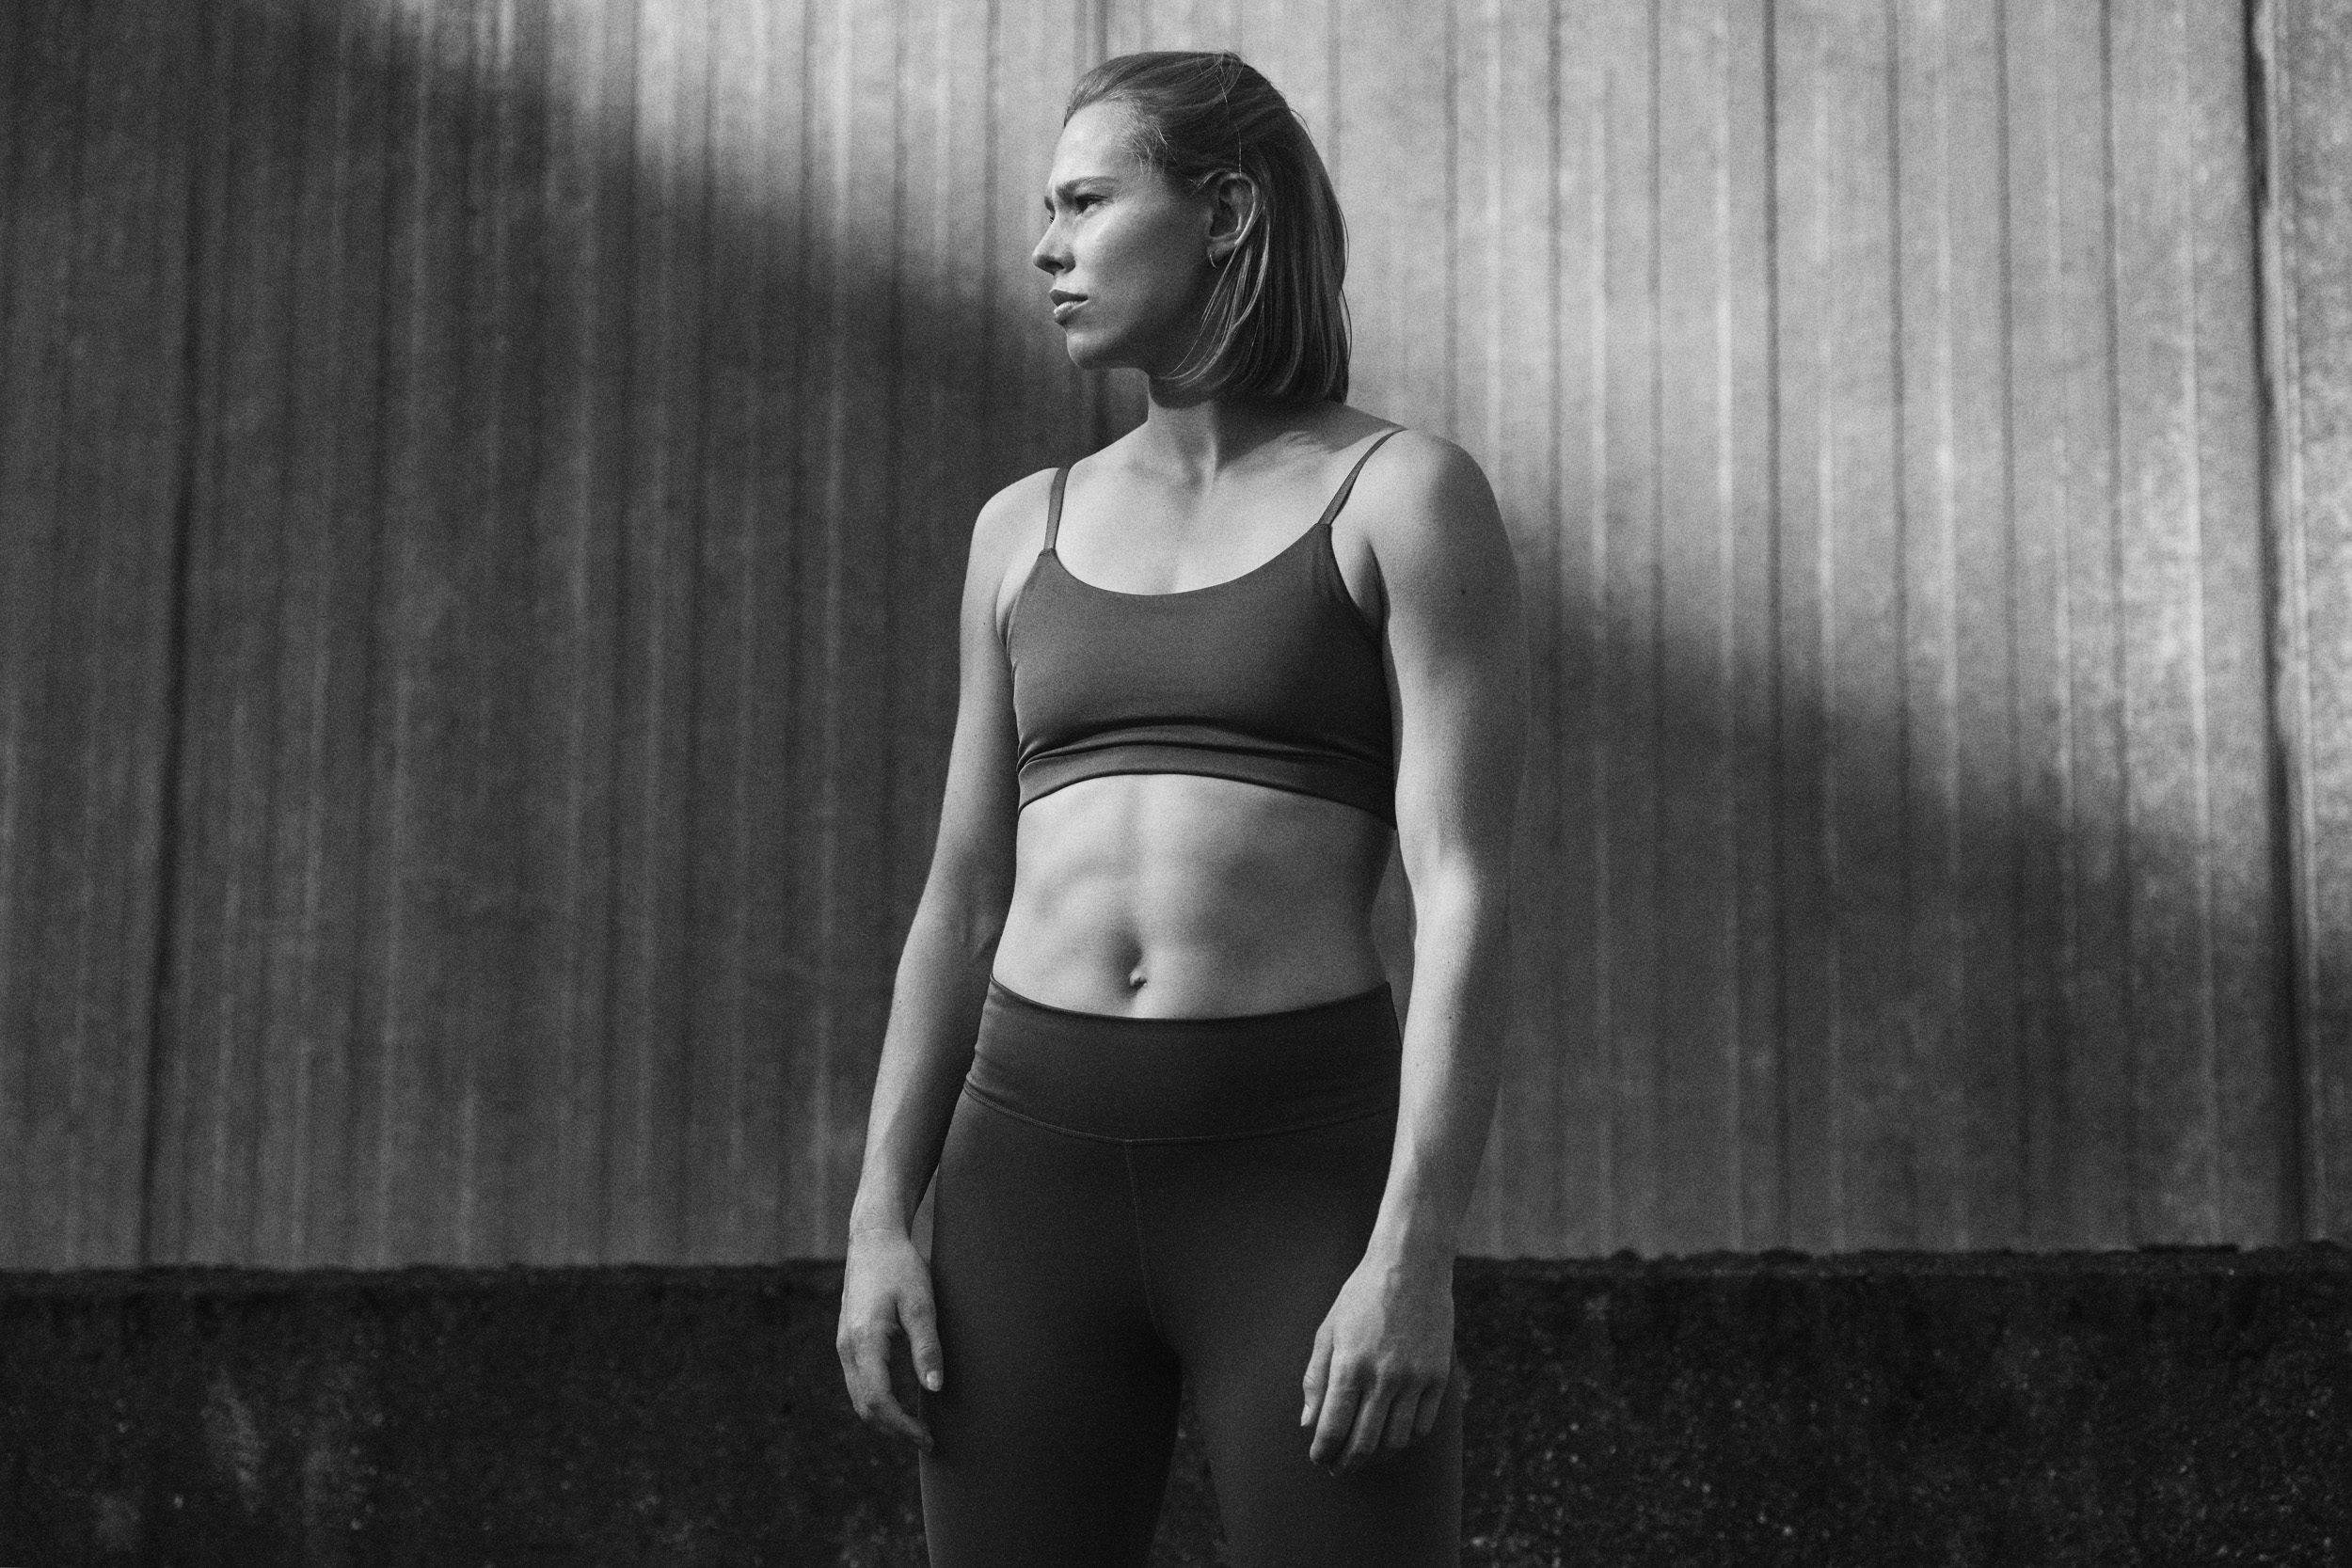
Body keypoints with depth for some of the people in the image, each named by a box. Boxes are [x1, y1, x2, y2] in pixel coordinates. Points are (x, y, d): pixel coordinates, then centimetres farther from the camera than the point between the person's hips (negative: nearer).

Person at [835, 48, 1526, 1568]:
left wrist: (1416, 1256, -18)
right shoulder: (1030, 530, 15)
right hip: (1045, 1170, 5)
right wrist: (879, 1224, 3)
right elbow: (965, 909, 14)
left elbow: (1468, 898, -9)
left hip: (1302, 1179, -4)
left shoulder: (1416, 495, -1)